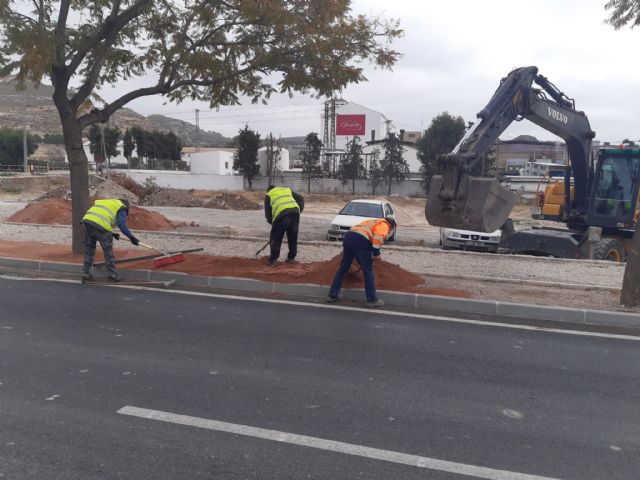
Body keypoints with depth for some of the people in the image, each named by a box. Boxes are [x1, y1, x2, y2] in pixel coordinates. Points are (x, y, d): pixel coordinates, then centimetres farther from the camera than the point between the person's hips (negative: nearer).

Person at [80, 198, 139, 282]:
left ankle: (86, 274, 23)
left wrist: (111, 234, 33)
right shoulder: (121, 208, 13)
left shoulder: (106, 202, 35)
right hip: (101, 225, -6)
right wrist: (131, 236, -3)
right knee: (108, 251, 7)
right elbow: (121, 223, -5)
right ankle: (112, 275, 17)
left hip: (87, 220, 6)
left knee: (89, 250, 18)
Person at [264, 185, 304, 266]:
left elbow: (267, 213, 17)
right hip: (295, 212, 4)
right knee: (293, 237, 18)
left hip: (281, 214, -3)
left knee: (276, 238, 8)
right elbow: (301, 198, 22)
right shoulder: (288, 190, 33)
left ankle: (272, 260, 9)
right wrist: (299, 210, 22)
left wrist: (272, 222, 29)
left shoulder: (269, 195, 24)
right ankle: (291, 258, 25)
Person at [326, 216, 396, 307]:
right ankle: (372, 299, 8)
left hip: (348, 238, 8)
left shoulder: (374, 222, 37)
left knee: (343, 268, 15)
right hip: (361, 242, -8)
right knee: (368, 270, 4)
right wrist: (376, 253, -8)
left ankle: (332, 295, 19)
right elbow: (378, 237, -11)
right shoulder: (384, 225, 11)